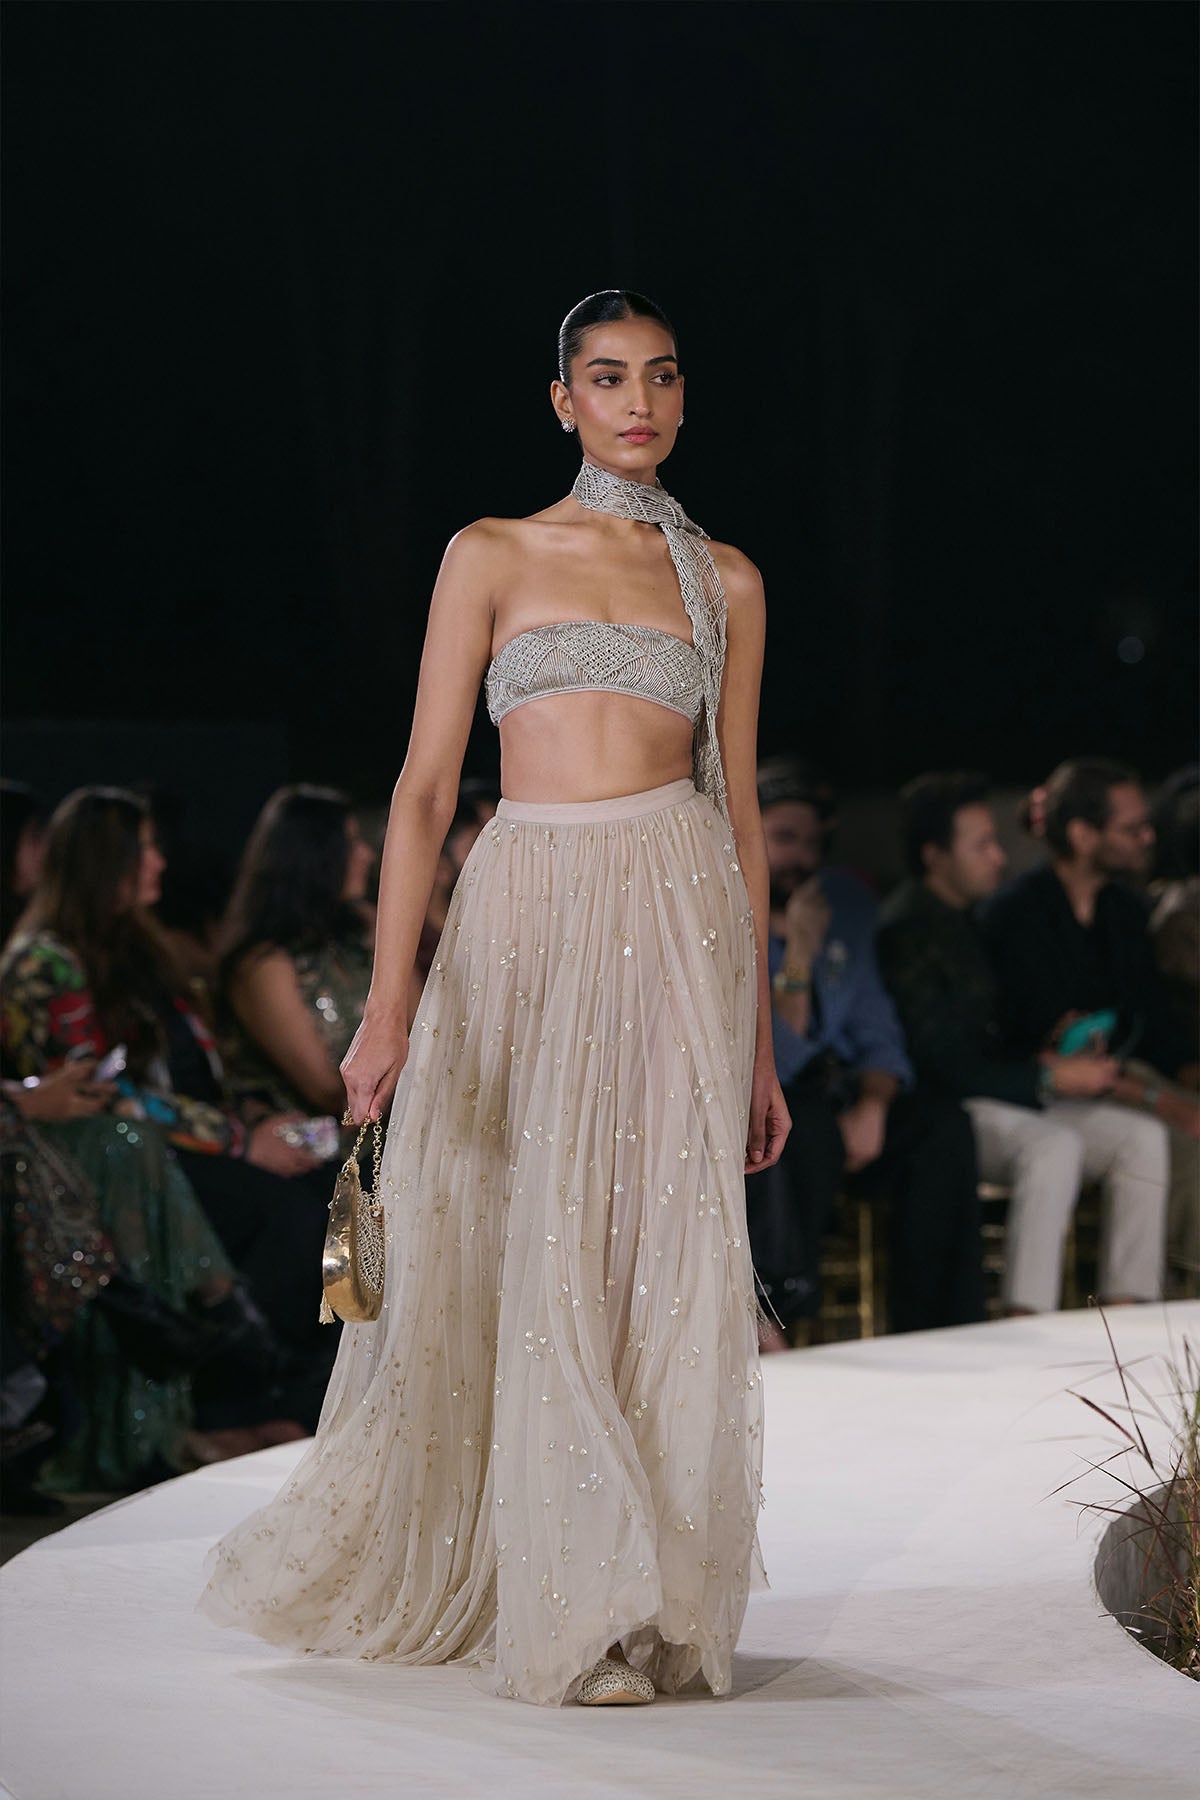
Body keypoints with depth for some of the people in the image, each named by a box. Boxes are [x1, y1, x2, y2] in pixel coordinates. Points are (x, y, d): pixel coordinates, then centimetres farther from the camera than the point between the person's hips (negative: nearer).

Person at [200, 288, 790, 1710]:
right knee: (527, 1255, -2)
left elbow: (739, 811, 13)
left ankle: (651, 1605, 9)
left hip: (680, 919, 2)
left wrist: (759, 1043, 11)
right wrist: (388, 1004, -10)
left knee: (668, 1260, -2)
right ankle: (556, 1612, 9)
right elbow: (424, 788, 0)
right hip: (526, 919, -1)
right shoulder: (493, 557, 6)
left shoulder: (724, 581, 12)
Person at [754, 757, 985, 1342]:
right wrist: (798, 957, -28)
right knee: (807, 1128, -39)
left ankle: (934, 1331, -22)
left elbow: (877, 1032, 9)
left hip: (838, 1092, 5)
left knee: (943, 1123, -22)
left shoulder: (845, 900, 7)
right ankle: (777, 1312, -27)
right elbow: (772, 1064, -18)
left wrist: (872, 1106, -13)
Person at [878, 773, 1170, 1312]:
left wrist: (1051, 1060, 1)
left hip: (997, 1093, 9)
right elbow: (940, 1064, -18)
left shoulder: (971, 918, 17)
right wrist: (1052, 1076, -15)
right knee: (1053, 1144, -35)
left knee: (1142, 1136, -8)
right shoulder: (906, 930, -13)